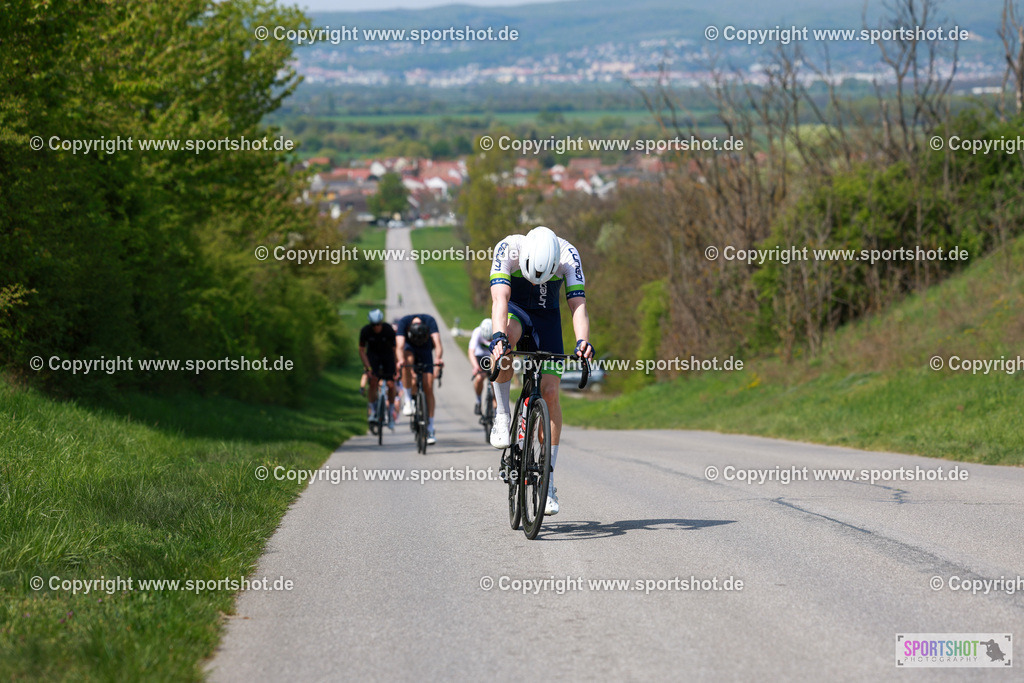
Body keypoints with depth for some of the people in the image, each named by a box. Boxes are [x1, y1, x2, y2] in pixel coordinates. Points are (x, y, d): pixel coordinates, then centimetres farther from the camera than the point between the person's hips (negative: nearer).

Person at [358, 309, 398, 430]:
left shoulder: (389, 330, -25)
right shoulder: (365, 331, -22)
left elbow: (395, 349, -20)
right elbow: (362, 351, -13)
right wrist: (368, 368, -21)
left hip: (387, 355, 0)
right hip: (373, 355, 0)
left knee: (391, 384, -12)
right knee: (373, 381, -22)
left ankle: (391, 410, 8)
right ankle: (372, 408, -6)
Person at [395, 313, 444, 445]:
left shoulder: (430, 321, -31)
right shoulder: (404, 322, -31)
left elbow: (437, 343, -39)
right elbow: (400, 346, -39)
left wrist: (439, 358, -58)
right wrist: (401, 360, -59)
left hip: (426, 351, 1)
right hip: (409, 348, -1)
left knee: (428, 388, -10)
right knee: (408, 360, -38)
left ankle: (430, 429, -5)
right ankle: (408, 401, -26)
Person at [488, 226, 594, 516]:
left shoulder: (569, 256, -28)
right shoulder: (507, 249, -31)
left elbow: (578, 305, -33)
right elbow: (500, 298, -40)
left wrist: (583, 341, -50)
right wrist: (498, 335, -57)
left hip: (546, 316, 1)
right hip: (515, 310, -1)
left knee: (550, 391, -11)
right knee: (507, 337, -38)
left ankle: (548, 482, -5)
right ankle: (502, 415, -18)